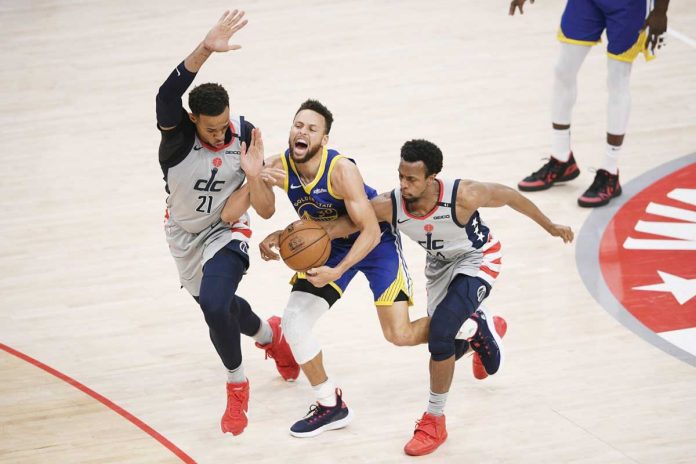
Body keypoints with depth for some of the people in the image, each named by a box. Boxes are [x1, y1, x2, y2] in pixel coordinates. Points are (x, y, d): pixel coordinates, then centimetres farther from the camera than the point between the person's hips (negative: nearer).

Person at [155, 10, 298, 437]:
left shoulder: (244, 132, -21)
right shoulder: (177, 131, -28)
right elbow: (168, 95, -52)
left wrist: (245, 195, -18)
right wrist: (205, 51, -66)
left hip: (226, 230, -2)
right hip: (184, 233, 2)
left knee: (215, 305, -24)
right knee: (216, 302, 20)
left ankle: (237, 385, 1)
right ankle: (269, 335, 54)